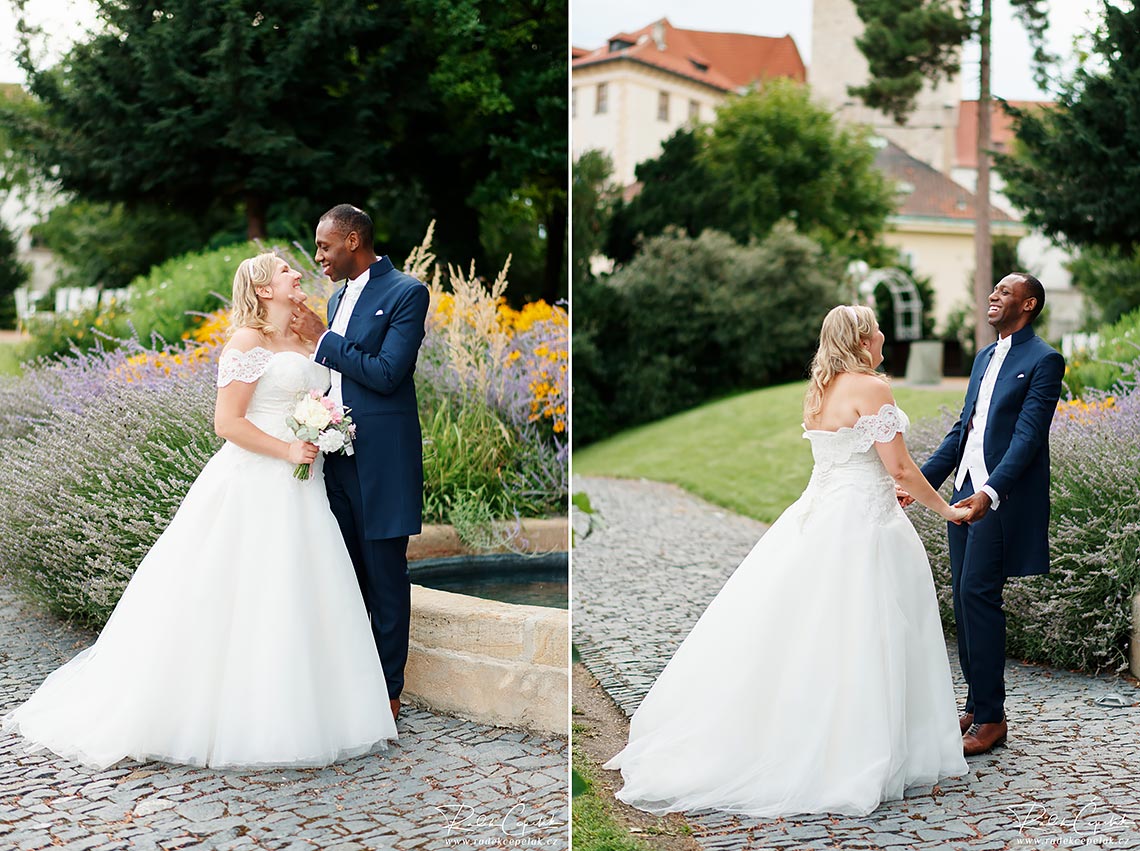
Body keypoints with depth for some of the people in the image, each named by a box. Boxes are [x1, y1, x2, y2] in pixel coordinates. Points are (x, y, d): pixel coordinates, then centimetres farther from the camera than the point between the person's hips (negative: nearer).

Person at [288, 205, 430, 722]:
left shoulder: (405, 292, -10)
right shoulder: (339, 297, 15)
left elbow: (386, 374, -18)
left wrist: (322, 338, -14)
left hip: (381, 459, -8)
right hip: (337, 454, 8)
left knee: (385, 577, 1)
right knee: (347, 575, 14)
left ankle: (387, 691, 10)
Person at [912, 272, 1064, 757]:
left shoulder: (1043, 361, -7)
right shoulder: (985, 357, 18)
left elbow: (1027, 436, -17)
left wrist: (990, 494, -28)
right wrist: (919, 481, 14)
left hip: (1002, 499, -8)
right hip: (966, 493, 8)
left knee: (978, 594, -11)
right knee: (965, 598, 9)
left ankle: (991, 717, -4)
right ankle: (977, 706, 19)